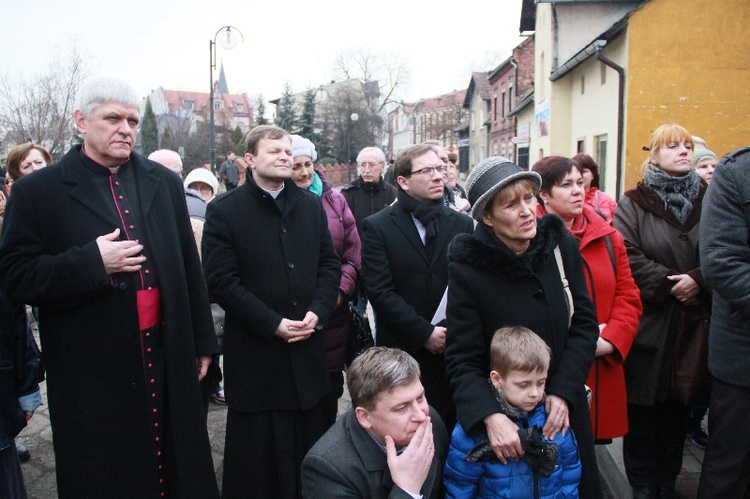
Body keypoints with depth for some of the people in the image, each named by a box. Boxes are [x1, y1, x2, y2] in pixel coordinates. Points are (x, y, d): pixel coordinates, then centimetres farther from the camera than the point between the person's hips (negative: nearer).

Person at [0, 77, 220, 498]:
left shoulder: (164, 182, 9)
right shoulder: (39, 191, -2)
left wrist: (202, 341, 12)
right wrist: (92, 262, -19)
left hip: (168, 362, 3)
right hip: (93, 376, -3)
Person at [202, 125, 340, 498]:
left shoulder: (311, 205, 9)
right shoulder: (224, 211, -5)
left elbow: (330, 265, 9)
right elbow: (221, 281, -11)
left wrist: (317, 313, -7)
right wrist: (273, 324, -15)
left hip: (307, 349, 4)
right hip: (255, 354, -4)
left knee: (308, 451, 15)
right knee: (258, 462, 9)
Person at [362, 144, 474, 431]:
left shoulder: (462, 225, 9)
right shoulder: (377, 227, -1)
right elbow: (380, 291, -9)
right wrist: (425, 333, -12)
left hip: (454, 351, 3)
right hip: (403, 355, -2)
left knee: (451, 434, 6)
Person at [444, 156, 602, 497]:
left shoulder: (561, 245, -9)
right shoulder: (467, 268, -18)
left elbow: (584, 324, -4)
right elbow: (462, 361, -17)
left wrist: (563, 392, -14)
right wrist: (491, 417, -32)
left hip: (563, 408, 3)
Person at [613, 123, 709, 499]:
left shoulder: (707, 200, 9)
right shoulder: (633, 204, 1)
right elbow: (628, 257, -10)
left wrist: (698, 280, -14)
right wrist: (669, 284, -15)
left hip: (692, 320, 3)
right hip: (648, 323, -3)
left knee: (678, 404, 11)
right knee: (643, 405, 4)